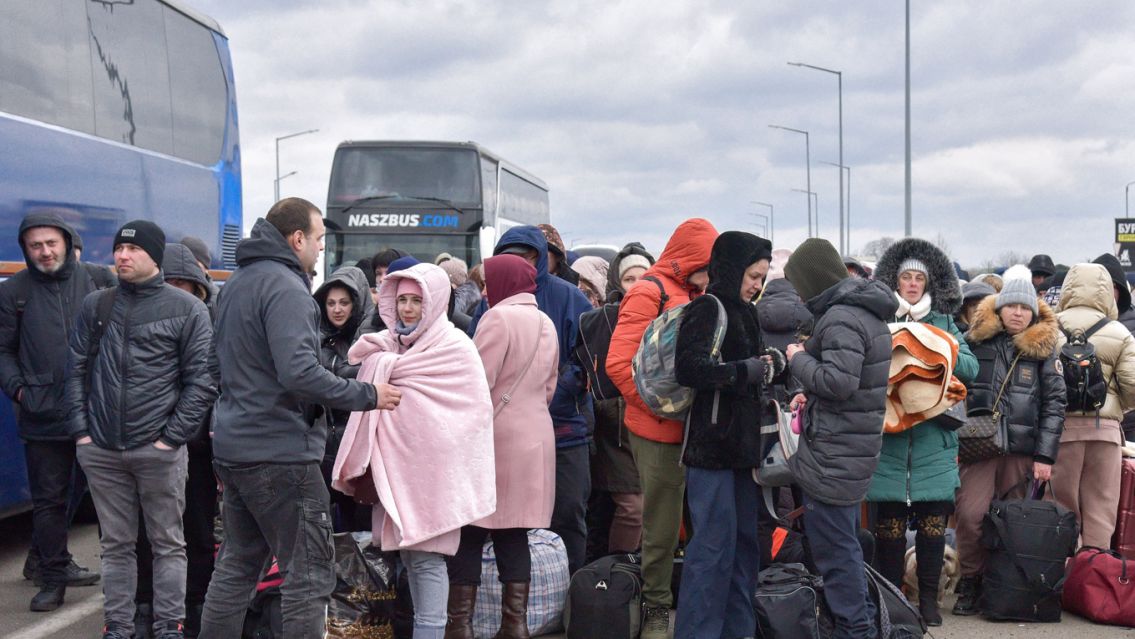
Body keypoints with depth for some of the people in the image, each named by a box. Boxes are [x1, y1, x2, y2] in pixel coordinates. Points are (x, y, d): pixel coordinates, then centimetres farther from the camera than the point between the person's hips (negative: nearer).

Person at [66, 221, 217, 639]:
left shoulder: (187, 309, -1)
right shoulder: (95, 305, 8)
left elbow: (202, 381, -5)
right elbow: (77, 370, 10)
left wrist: (172, 437, -9)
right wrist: (81, 430, 1)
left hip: (159, 450, -3)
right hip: (101, 449, 3)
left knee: (168, 544, 4)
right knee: (116, 544, 10)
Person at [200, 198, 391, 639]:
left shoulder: (238, 284, 14)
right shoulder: (285, 288, -17)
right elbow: (299, 373, -27)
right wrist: (367, 396, -19)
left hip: (235, 446, 9)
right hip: (279, 452, -9)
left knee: (236, 568, 16)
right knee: (309, 575, -3)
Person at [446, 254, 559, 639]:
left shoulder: (499, 317, -12)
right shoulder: (546, 323, 12)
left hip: (493, 435, -7)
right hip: (534, 439, 7)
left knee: (470, 532, 0)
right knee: (513, 534, 10)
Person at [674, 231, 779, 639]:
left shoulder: (743, 313, 19)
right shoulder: (707, 309, -9)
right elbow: (689, 369, -22)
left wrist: (771, 363, 8)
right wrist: (749, 370, -19)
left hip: (741, 446, 9)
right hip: (712, 444, -9)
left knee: (745, 541, 12)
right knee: (714, 543, -9)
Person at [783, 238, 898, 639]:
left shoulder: (842, 317, -17)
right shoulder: (866, 312, 14)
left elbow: (838, 381, -26)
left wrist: (799, 358, -11)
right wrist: (813, 396, 14)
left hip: (834, 453, -10)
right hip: (855, 448, 10)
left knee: (832, 546, -4)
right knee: (844, 541, 19)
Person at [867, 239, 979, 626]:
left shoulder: (944, 323, 11)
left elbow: (970, 368, 1)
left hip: (935, 440, 2)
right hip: (889, 440, -2)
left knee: (933, 523, 5)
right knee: (889, 524, 2)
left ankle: (929, 600, 15)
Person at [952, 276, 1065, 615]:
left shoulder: (1043, 348, 9)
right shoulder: (976, 342, 9)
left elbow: (1054, 403, 6)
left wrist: (1045, 456, -1)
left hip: (1023, 449, 1)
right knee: (970, 514, -14)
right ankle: (970, 584, 1)